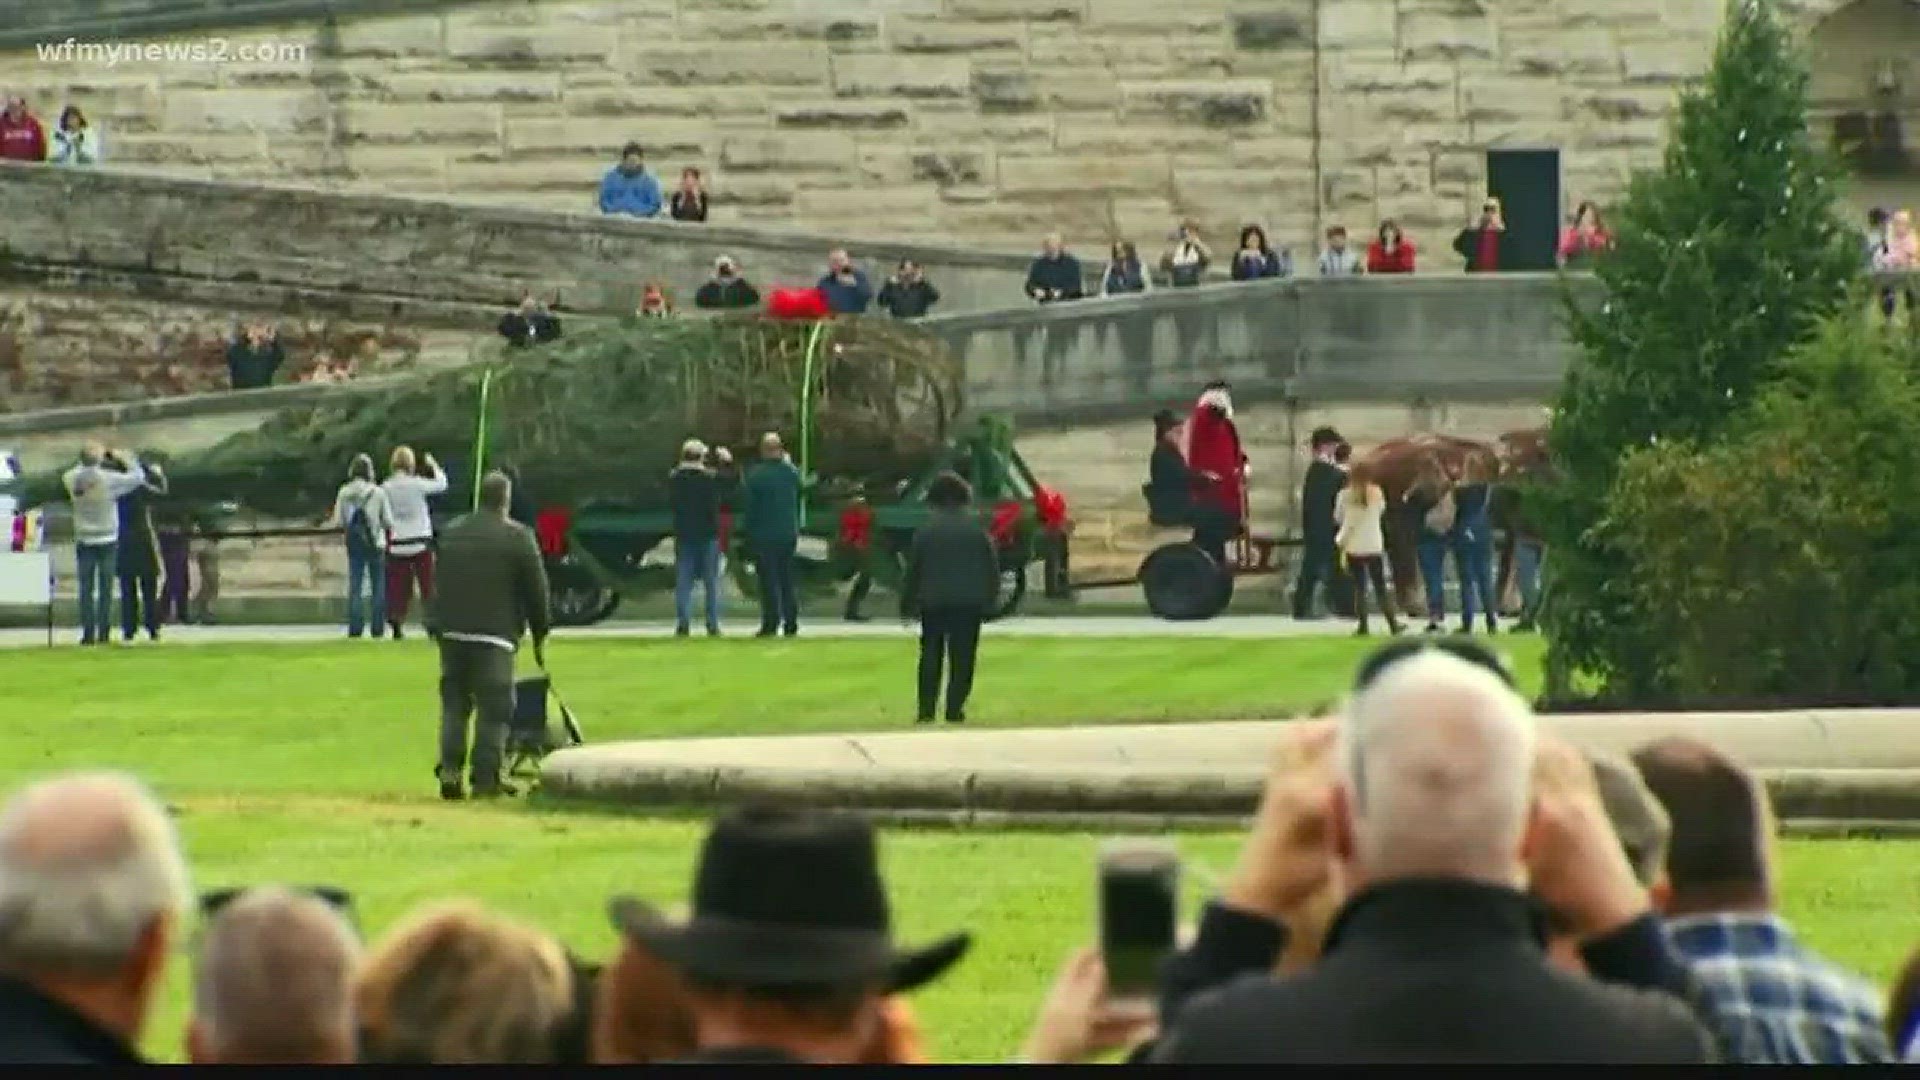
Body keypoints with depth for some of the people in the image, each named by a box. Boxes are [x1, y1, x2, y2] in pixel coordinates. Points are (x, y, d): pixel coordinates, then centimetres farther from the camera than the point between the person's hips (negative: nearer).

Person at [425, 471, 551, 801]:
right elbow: (536, 589, -2)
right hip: (494, 634, -5)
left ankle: (449, 769, -2)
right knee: (495, 707, -1)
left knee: (454, 703, 12)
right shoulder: (517, 537, -4)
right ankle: (485, 779, -5)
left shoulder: (452, 533, 12)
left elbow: (439, 584, 17)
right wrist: (539, 635, 8)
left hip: (451, 631, 5)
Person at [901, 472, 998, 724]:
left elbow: (912, 569, -1)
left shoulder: (926, 530, -4)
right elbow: (992, 568, 4)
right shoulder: (977, 529, 0)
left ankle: (926, 710, 4)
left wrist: (907, 604, 7)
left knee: (931, 657, 8)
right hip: (969, 604, 0)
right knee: (962, 660, 4)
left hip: (933, 602, 0)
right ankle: (955, 710, -2)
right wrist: (989, 602, 12)